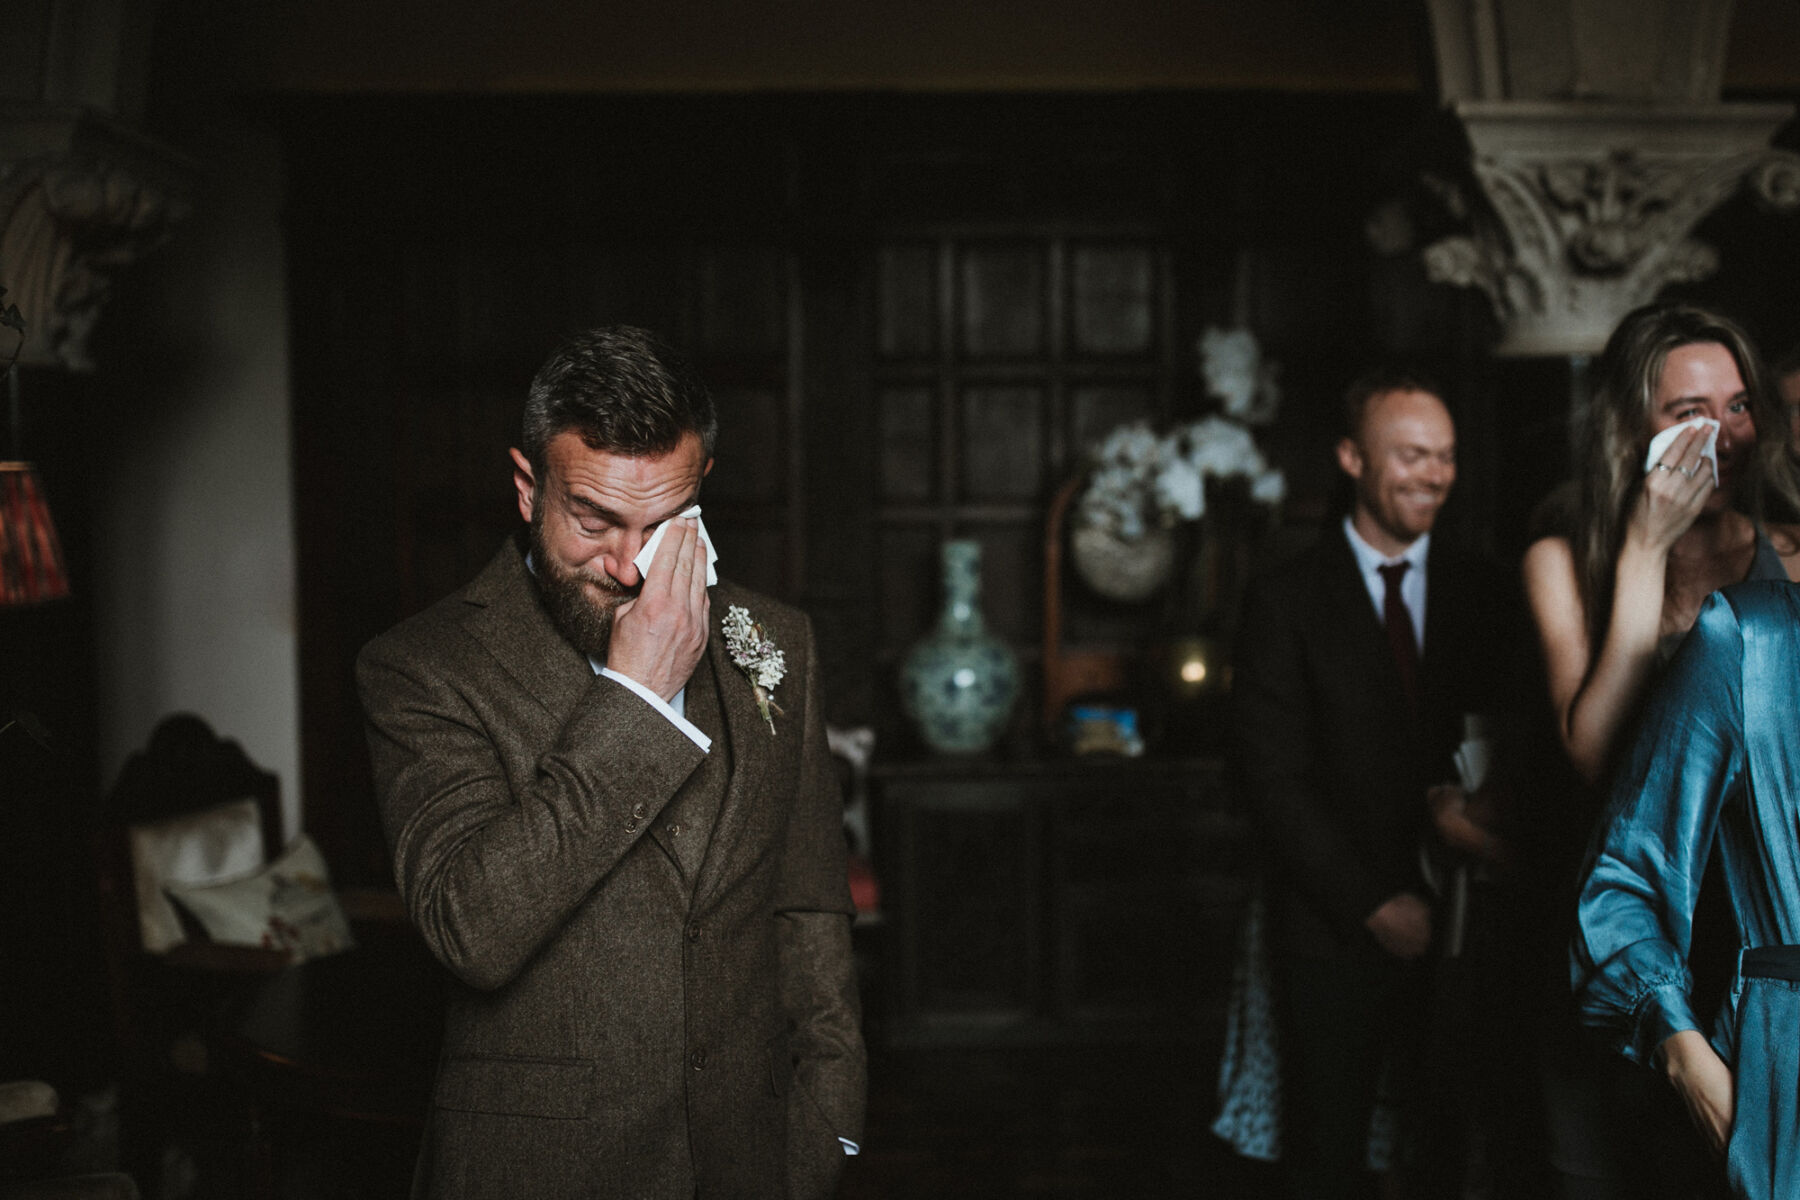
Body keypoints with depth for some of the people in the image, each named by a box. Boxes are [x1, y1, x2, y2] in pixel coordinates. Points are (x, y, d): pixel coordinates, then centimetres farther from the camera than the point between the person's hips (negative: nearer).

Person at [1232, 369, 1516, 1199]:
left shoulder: (1482, 593, 7)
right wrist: (1374, 903, -12)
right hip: (1335, 934, -2)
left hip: (1459, 927, 2)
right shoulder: (1285, 600, -2)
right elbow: (1273, 779, -7)